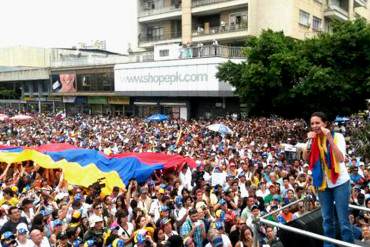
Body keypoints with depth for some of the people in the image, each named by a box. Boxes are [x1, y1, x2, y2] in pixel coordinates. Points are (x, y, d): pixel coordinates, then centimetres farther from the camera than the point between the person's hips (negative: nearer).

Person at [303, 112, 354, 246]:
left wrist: (330, 139, -30)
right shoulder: (313, 139, 1)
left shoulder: (338, 136, -12)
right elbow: (305, 158, -10)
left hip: (340, 182, -4)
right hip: (323, 183, 4)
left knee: (343, 220, -2)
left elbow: (341, 159, -25)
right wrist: (310, 141, -21)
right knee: (327, 219, 14)